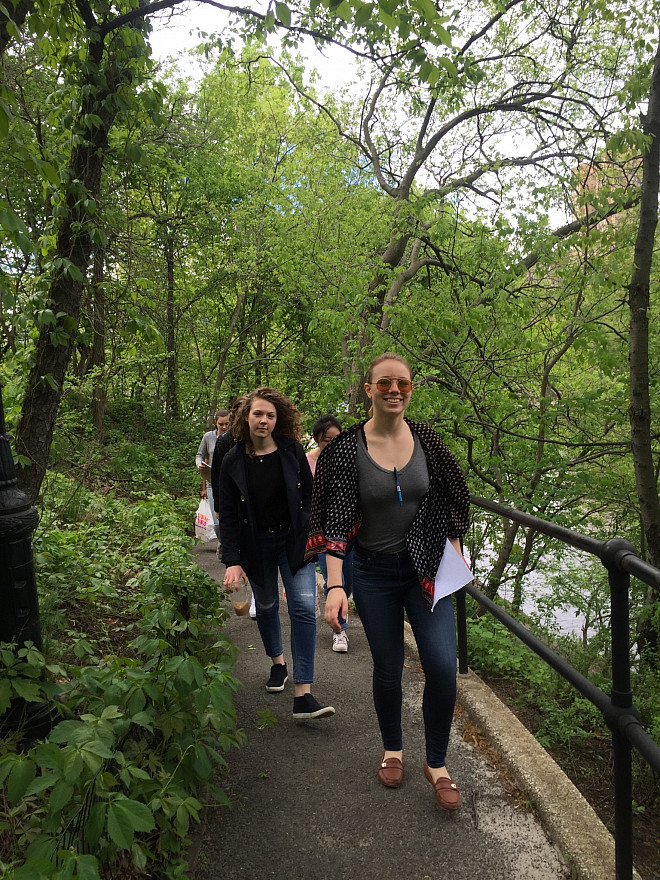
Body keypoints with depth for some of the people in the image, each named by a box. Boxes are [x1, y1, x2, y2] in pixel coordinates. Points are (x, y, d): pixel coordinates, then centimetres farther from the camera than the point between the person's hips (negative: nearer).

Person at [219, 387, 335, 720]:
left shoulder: (292, 451, -5)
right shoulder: (233, 461, -6)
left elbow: (308, 494, 4)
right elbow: (228, 515, -5)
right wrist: (232, 561, -11)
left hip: (294, 539, -1)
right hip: (256, 544, 1)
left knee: (304, 607, -11)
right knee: (266, 606, 17)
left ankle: (303, 695, -9)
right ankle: (277, 662, 44)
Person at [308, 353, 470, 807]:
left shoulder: (425, 439, -3)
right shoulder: (348, 448, -11)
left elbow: (447, 503, 7)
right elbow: (337, 521, -15)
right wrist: (335, 586, -22)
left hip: (426, 568, 2)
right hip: (374, 573, -1)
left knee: (442, 666, -7)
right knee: (388, 669, 12)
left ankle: (437, 763, 18)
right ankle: (393, 749, 40)